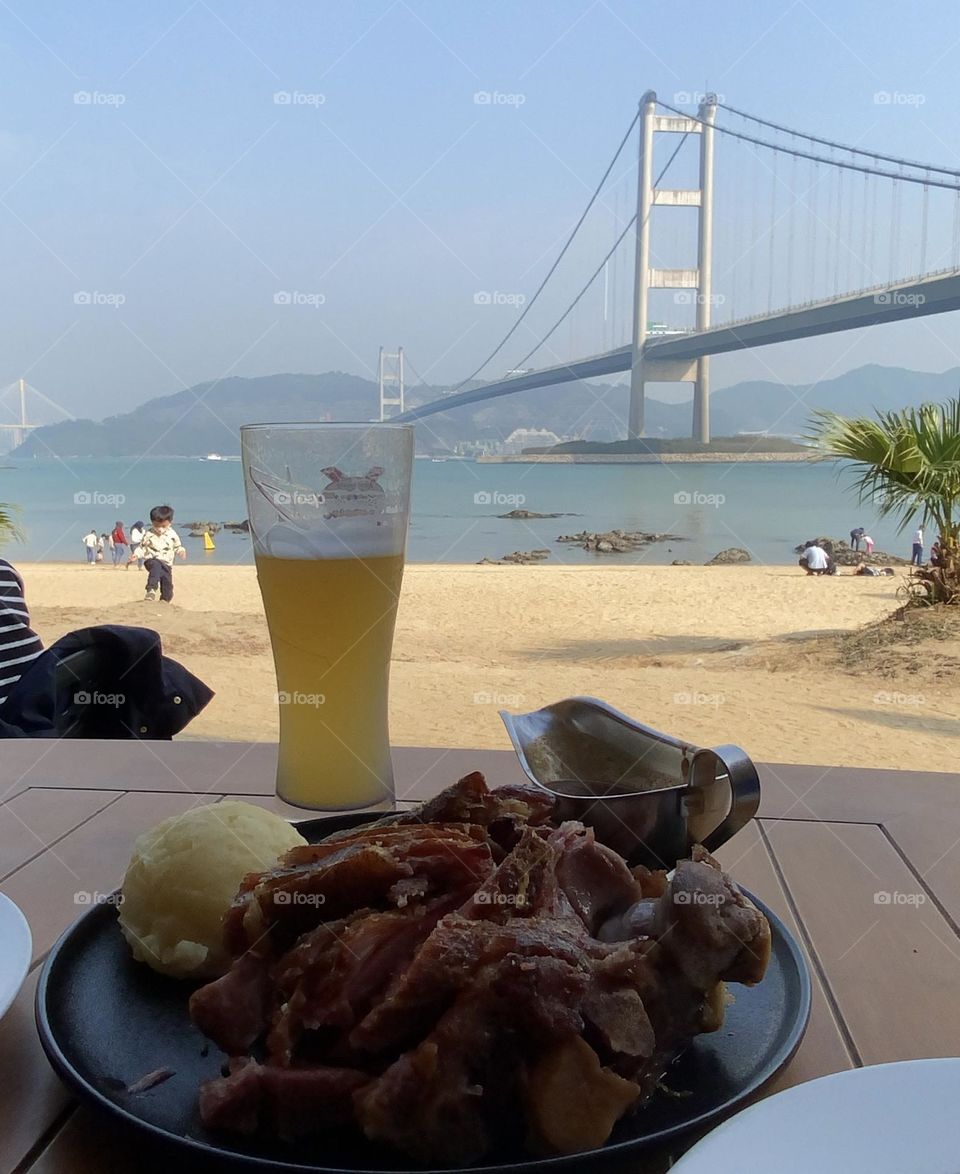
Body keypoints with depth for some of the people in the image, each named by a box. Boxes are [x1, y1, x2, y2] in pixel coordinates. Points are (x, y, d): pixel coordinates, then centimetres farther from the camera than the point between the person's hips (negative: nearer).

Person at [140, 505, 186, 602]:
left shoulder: (173, 535, 1)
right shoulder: (148, 535, -3)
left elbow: (177, 547, 12)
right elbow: (142, 547, 6)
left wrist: (181, 551, -10)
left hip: (166, 563, 3)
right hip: (152, 560, -3)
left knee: (167, 583, 3)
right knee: (156, 567, -38)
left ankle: (165, 601, 25)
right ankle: (151, 590, -50)